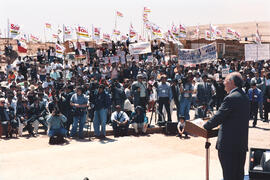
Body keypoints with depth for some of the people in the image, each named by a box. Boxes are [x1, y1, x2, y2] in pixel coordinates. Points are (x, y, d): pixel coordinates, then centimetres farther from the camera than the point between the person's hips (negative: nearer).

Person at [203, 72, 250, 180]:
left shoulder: (231, 98, -17)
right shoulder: (245, 97, 11)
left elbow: (218, 117, -17)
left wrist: (204, 127, -2)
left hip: (229, 144, -9)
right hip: (242, 144, 9)